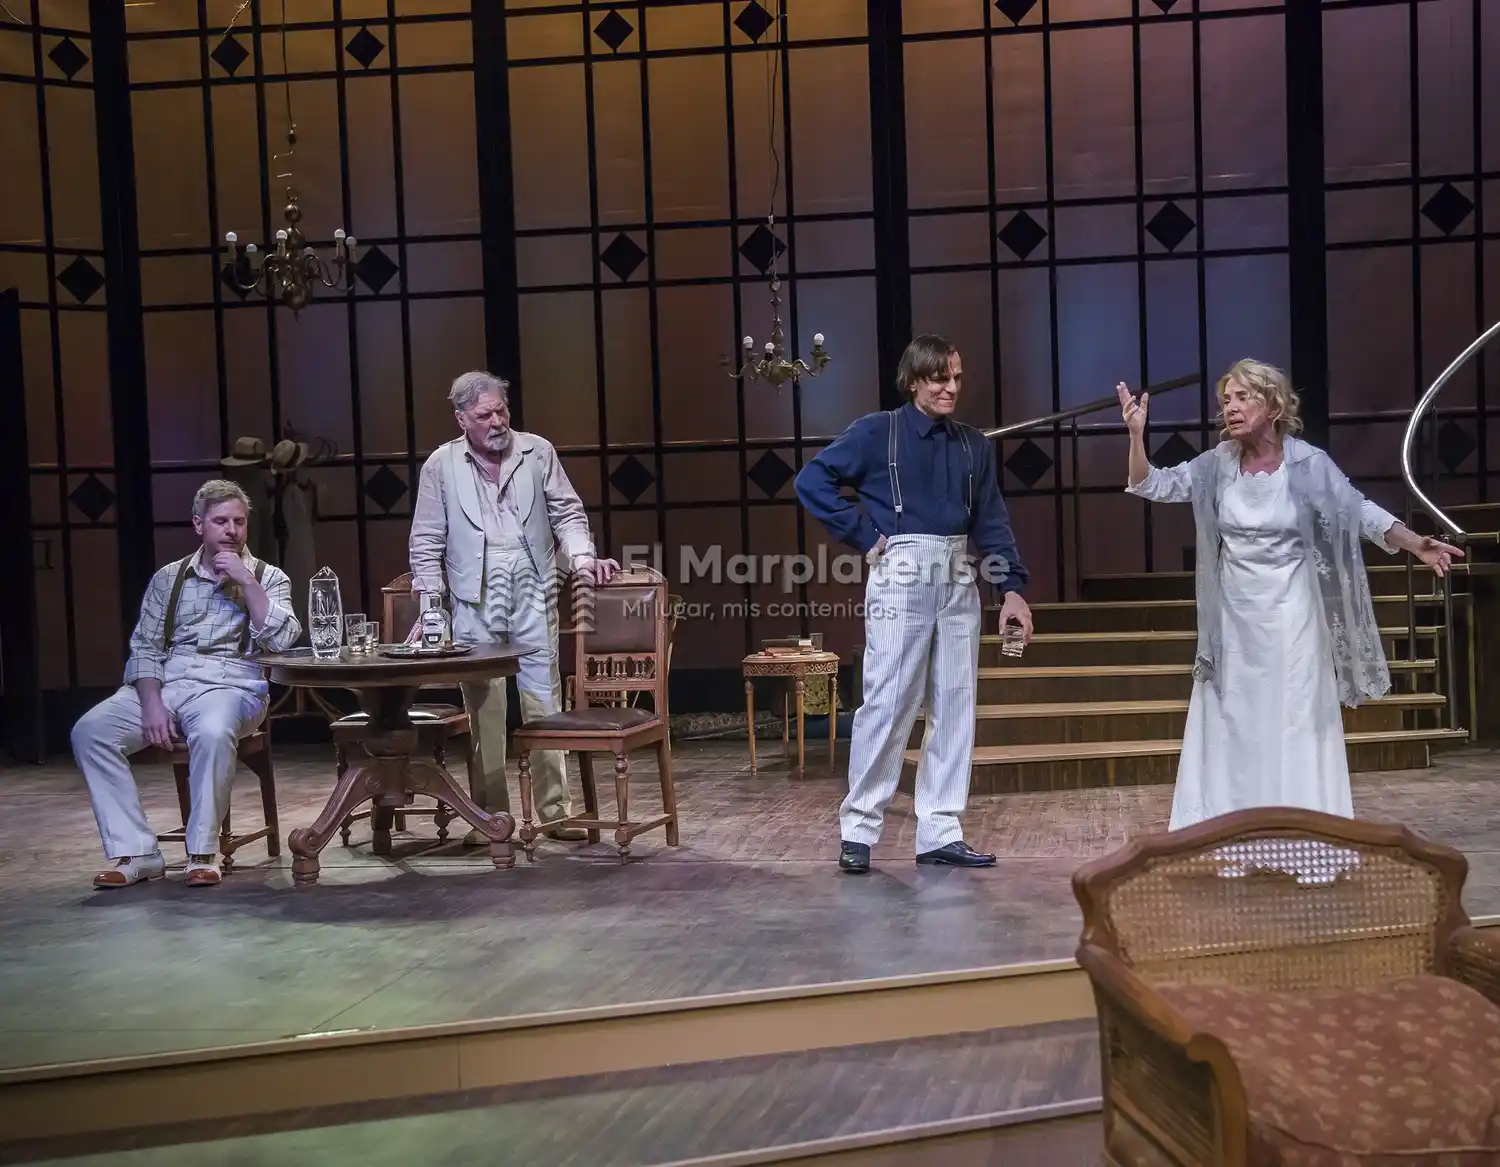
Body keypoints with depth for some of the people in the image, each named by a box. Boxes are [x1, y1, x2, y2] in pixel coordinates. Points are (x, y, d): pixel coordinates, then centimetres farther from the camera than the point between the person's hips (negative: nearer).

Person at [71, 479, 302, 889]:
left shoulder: (268, 578, 9)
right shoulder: (169, 578, 14)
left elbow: (281, 641, -6)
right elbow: (144, 648, 8)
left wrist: (246, 581, -10)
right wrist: (151, 704, -10)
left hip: (231, 685, -3)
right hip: (166, 682, 3)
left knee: (212, 733, -38)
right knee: (89, 731, -21)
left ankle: (203, 852, -21)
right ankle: (135, 852, -16)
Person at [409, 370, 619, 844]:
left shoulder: (538, 452, 4)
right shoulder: (441, 466, 2)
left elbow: (567, 514, 7)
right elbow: (427, 544, 5)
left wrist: (583, 557, -10)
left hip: (534, 600, 1)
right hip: (475, 606, 0)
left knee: (545, 706, 2)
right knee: (483, 712, 3)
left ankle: (555, 810, 9)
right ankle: (490, 814, 13)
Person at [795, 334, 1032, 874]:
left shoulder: (974, 445, 13)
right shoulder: (877, 432, -1)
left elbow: (992, 522, 11)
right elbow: (812, 480, -5)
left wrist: (1012, 586, 1)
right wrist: (864, 536, -8)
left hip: (958, 581, 5)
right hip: (901, 576, -5)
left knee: (954, 707, 5)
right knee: (887, 703, -7)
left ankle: (940, 832, 13)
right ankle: (858, 829, 3)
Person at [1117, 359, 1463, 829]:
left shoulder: (1308, 463, -10)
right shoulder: (1216, 464, -2)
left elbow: (1361, 513, -6)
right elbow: (1153, 485, -4)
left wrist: (1416, 545, -19)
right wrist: (1137, 435, -20)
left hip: (1289, 614, -3)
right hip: (1234, 616, 3)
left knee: (1294, 724, 3)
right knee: (1229, 724, 7)